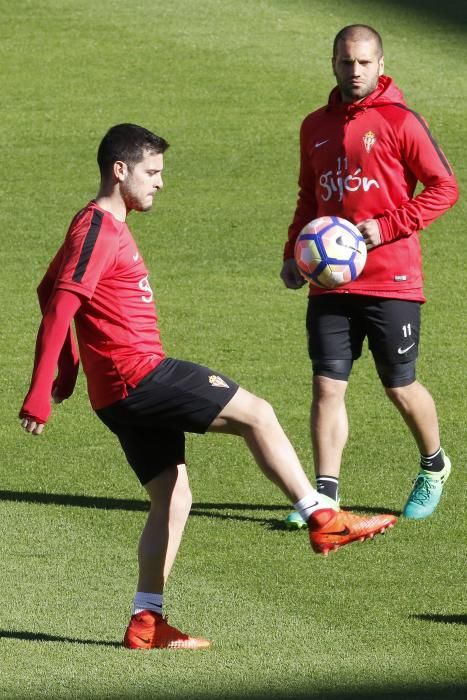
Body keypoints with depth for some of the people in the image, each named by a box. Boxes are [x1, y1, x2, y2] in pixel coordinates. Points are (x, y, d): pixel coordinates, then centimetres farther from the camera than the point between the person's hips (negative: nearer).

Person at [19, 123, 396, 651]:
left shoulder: (105, 227, 19)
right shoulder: (98, 231, -12)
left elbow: (49, 291, 29)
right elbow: (59, 310, -19)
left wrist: (69, 369, 27)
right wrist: (39, 399, -23)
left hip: (122, 393, 10)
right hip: (138, 374, -10)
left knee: (173, 498, 10)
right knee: (255, 413, -9)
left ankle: (146, 622, 8)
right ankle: (321, 519, -8)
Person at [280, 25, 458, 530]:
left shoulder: (399, 122, -7)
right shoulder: (315, 127, 10)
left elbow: (444, 186, -6)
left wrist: (386, 228, -14)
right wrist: (294, 253, 9)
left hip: (390, 281, -4)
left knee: (400, 388, 7)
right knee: (327, 387, -3)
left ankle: (433, 468, 32)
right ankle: (325, 495, 0)